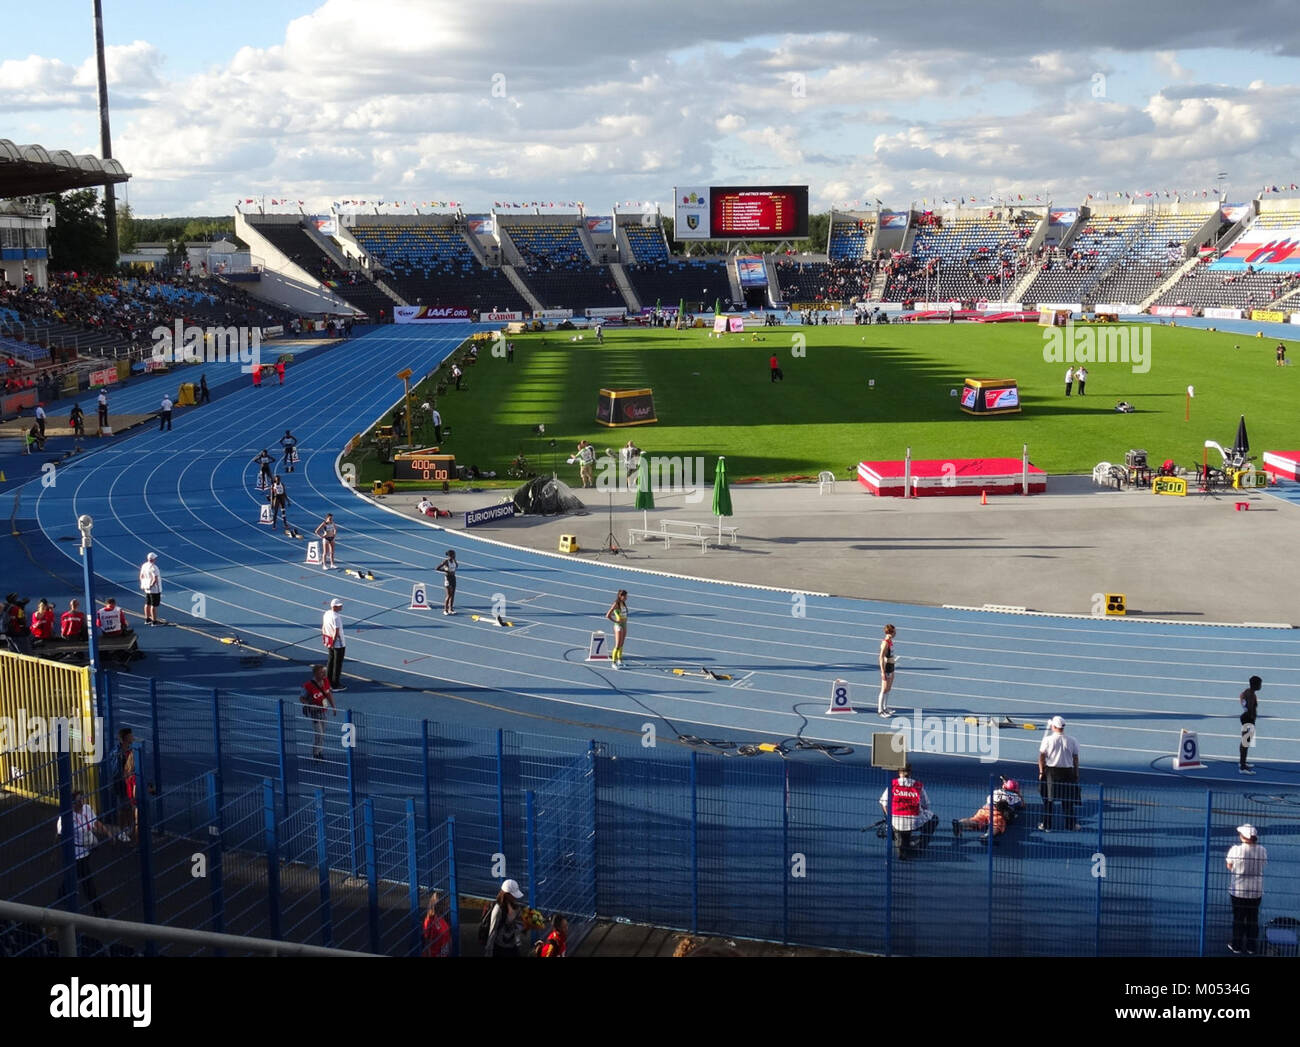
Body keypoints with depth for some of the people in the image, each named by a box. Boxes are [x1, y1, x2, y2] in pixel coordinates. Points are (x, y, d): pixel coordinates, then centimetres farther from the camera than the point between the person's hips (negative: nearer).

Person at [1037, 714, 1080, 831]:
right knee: (1068, 801, 11)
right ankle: (1070, 825, 17)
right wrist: (1076, 774, 10)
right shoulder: (1072, 741, -1)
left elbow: (1041, 757, -5)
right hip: (1068, 772, 1)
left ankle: (1046, 825, 14)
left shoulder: (1047, 740, -7)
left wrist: (1041, 771, 3)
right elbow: (1076, 759, 3)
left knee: (1048, 800, 9)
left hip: (1051, 771, -1)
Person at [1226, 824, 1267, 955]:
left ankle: (1237, 947, 21)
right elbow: (1263, 866, 1)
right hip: (1256, 890, 2)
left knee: (1238, 919, 12)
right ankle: (1251, 948, 23)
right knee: (1253, 919, 15)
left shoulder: (1235, 849, -18)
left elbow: (1229, 866, -5)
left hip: (1238, 890, -2)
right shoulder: (1262, 851, -9)